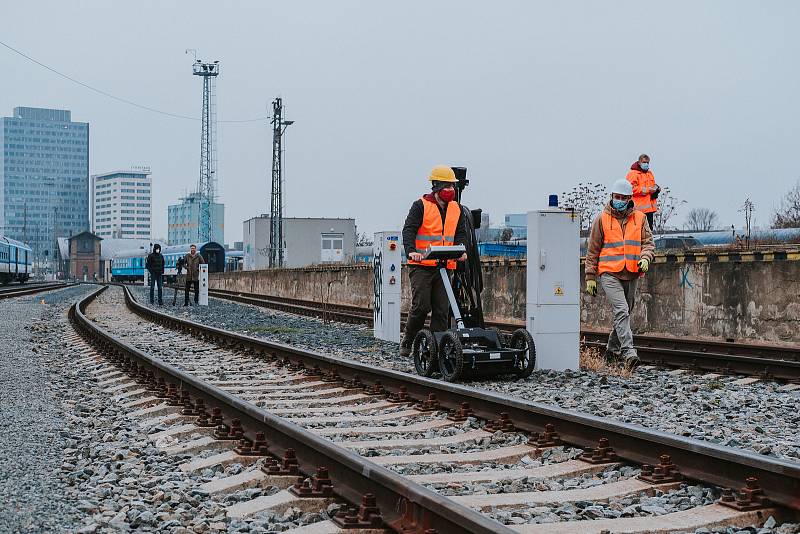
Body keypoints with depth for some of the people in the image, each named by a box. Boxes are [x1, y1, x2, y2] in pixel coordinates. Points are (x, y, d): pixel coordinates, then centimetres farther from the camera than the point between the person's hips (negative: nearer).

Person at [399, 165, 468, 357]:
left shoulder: (456, 208, 14)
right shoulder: (420, 206, -3)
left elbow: (461, 232, 14)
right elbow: (408, 230, -11)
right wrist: (411, 250, -29)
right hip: (421, 265, -5)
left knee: (442, 309, 2)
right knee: (421, 306, -10)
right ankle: (407, 341, 9)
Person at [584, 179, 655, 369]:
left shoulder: (640, 218, 8)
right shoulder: (602, 219, 1)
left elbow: (648, 242, 10)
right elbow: (592, 250, 5)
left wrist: (645, 258, -12)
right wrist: (590, 276, 3)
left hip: (631, 274, 4)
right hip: (609, 274, -4)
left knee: (626, 312, 15)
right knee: (621, 311, -18)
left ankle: (612, 348, 34)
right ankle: (628, 353, -26)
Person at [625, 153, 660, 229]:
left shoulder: (649, 173, 18)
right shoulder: (633, 174, -8)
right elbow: (631, 189, -18)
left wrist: (656, 188, 5)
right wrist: (647, 190, -19)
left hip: (650, 207, 8)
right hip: (639, 208, -8)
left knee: (649, 228, 12)